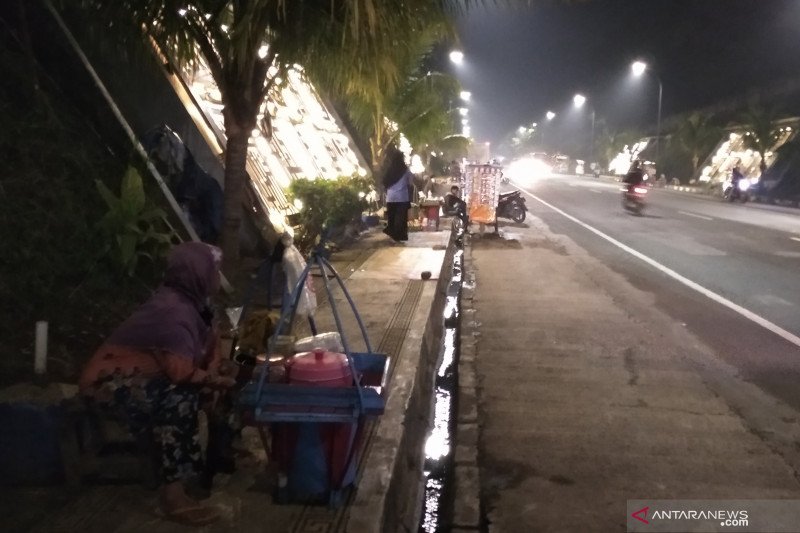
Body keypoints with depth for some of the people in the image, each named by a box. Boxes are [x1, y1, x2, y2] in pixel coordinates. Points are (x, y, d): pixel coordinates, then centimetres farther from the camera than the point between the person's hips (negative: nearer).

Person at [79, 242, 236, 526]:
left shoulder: (187, 303, 5)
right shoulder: (173, 310, -24)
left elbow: (205, 347, 11)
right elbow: (180, 371, -31)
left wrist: (215, 371, -9)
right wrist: (215, 380, -15)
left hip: (134, 377, 10)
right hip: (110, 382, -10)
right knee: (181, 396, -27)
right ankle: (173, 495, -25)